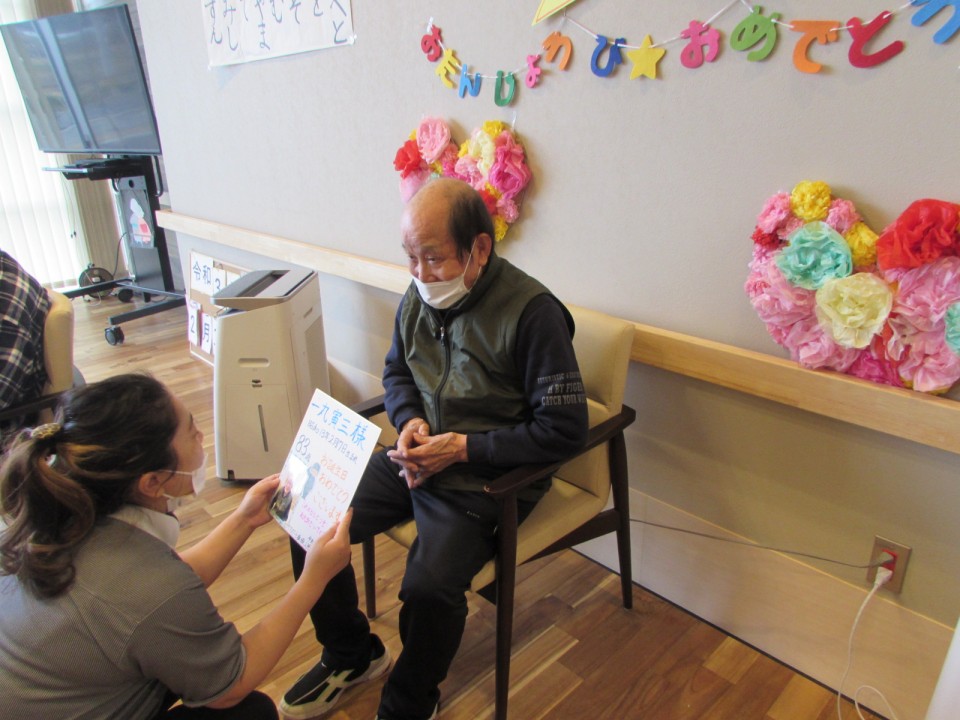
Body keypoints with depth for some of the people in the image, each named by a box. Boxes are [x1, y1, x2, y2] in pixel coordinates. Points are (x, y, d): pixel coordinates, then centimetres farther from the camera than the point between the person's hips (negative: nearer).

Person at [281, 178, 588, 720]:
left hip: (488, 476, -6)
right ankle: (351, 657, 25)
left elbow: (565, 429, -18)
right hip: (416, 460, 7)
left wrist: (464, 447, -19)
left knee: (429, 587, -26)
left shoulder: (532, 311, -19)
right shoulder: (419, 296, 1)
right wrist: (410, 420, -4)